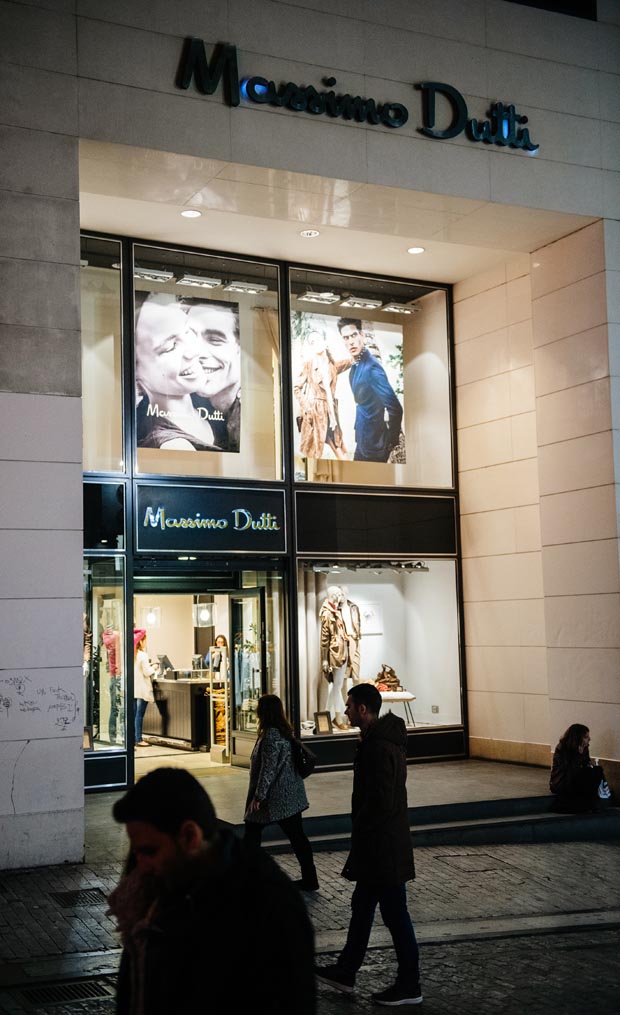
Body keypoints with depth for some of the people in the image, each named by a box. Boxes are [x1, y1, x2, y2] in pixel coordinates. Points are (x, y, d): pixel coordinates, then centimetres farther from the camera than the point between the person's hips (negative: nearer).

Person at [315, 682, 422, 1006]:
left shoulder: (378, 747, -24)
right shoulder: (387, 739, 10)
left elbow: (381, 801, -27)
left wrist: (359, 828, -13)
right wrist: (361, 833, 17)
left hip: (382, 846, -11)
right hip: (379, 845, 11)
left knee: (395, 914, 2)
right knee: (362, 906, 19)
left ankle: (409, 986, 15)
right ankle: (344, 973, 32)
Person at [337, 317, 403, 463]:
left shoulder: (371, 368, -21)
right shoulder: (355, 368, 6)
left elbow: (395, 408, -25)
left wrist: (391, 442, -15)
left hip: (374, 445, -9)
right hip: (362, 441, 9)